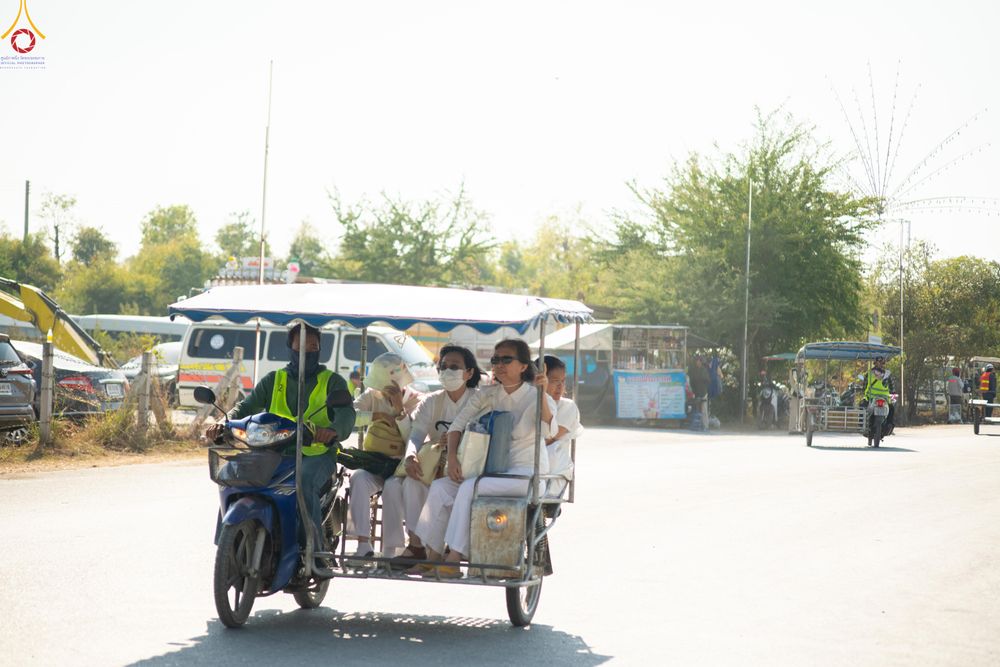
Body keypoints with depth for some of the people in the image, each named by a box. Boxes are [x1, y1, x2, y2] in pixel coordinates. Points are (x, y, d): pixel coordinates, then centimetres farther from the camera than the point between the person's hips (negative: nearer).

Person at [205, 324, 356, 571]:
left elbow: (346, 413, -9)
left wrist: (333, 431, -34)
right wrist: (224, 424, -17)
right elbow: (247, 406, 6)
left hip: (317, 454, -3)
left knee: (304, 481, -38)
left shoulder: (332, 381, 9)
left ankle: (313, 549, -35)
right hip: (277, 453, 3)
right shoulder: (274, 380, 18)